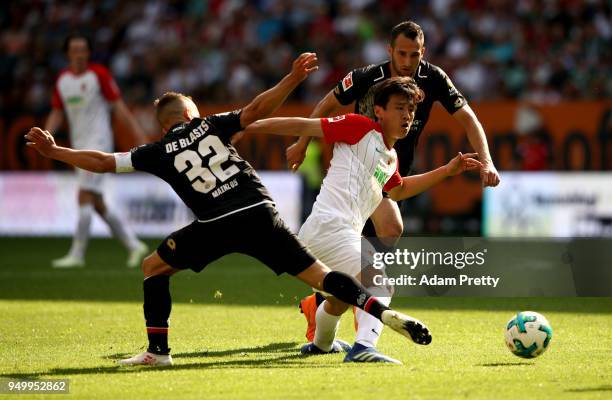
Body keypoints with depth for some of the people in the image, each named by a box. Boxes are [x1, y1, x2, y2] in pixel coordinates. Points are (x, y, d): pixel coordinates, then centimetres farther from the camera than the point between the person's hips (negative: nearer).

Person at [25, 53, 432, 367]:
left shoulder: (159, 152, 13)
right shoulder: (210, 125, 16)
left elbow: (103, 162, 10)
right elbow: (255, 111, 1)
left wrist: (53, 151, 18)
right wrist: (293, 79, 2)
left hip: (216, 225, -2)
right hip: (260, 212, 2)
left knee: (153, 267, 18)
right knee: (317, 273, 0)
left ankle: (157, 350, 9)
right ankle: (382, 311, -20)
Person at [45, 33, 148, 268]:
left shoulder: (99, 73, -7)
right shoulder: (62, 79, 11)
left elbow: (119, 107, -7)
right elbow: (57, 114, 15)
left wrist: (140, 136, -13)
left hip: (98, 142, -7)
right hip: (79, 144, 7)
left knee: (85, 197, -14)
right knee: (97, 204, 8)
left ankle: (77, 254, -12)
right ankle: (134, 245, 18)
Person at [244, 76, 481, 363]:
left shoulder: (391, 158, 19)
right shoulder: (361, 128, -5)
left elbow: (397, 191, 39)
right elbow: (304, 126, -7)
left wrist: (447, 171, 36)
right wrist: (250, 126, -11)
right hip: (330, 226, -10)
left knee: (341, 298, 32)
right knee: (379, 284, -25)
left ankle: (320, 345, 57)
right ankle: (363, 348, -38)